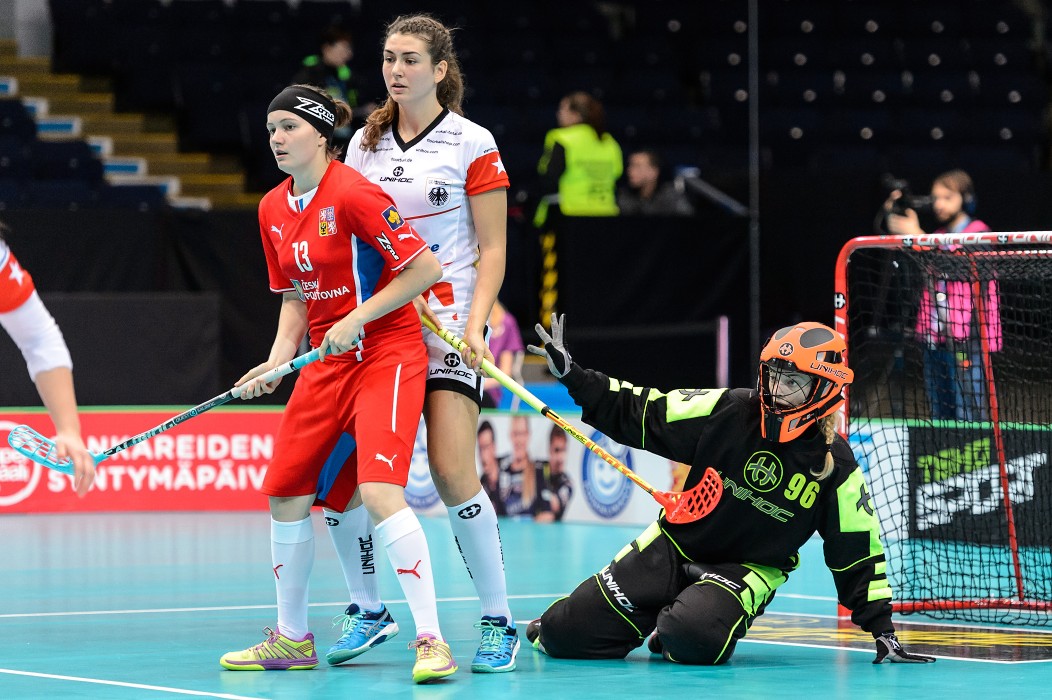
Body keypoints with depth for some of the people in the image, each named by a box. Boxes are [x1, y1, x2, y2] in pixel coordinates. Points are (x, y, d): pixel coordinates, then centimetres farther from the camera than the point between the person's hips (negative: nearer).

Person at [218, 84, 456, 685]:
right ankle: (293, 640, 23)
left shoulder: (353, 195, -17)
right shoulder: (273, 209, 7)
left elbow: (426, 269, -17)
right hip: (326, 363, 8)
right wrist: (276, 363, 1)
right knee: (287, 496, 8)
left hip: (387, 354, -8)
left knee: (379, 493, -23)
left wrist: (356, 319, -20)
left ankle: (431, 640, -21)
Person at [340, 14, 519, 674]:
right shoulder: (365, 143, 11)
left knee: (452, 471, -15)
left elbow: (492, 249, -2)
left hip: (447, 326, -4)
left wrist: (475, 325, -14)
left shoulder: (473, 144, -1)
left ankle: (499, 622, -4)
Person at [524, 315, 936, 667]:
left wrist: (882, 630, -6)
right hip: (675, 548, 1)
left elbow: (859, 552, -4)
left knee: (694, 639, -35)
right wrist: (572, 376, -12)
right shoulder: (728, 411, -10)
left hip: (749, 569, -1)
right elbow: (639, 414, -4)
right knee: (563, 636, -8)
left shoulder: (835, 465, -11)